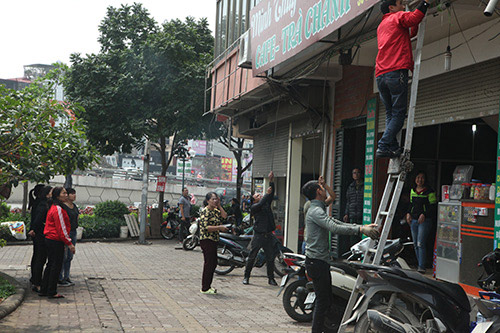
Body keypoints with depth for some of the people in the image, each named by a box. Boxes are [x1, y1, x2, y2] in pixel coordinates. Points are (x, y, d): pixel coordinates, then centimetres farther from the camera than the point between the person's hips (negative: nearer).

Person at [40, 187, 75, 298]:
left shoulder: (53, 207, 15)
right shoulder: (58, 209, -17)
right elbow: (61, 228, -19)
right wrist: (69, 243, -15)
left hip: (49, 239, 10)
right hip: (56, 241, -10)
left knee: (51, 265, 16)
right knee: (56, 266, -2)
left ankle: (43, 290, 22)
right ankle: (52, 292, 4)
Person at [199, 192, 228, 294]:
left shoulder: (215, 210, 15)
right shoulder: (205, 211, -12)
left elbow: (224, 216, 3)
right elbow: (206, 227, -19)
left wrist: (219, 205, 3)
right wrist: (219, 227, -20)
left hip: (214, 240, 9)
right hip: (206, 240, -9)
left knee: (213, 263, 12)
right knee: (209, 263, -7)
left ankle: (207, 286, 21)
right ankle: (205, 288, 0)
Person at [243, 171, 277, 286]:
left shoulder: (267, 203, 14)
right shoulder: (254, 207, -1)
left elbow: (271, 195, 5)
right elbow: (260, 204, -21)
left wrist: (271, 181, -4)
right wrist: (267, 194, -17)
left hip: (268, 235, 5)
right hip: (258, 236, -4)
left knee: (270, 258, 7)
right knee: (251, 258, 3)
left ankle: (271, 278, 17)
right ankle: (246, 277, 13)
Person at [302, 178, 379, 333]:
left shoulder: (319, 210, 20)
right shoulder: (315, 211, -15)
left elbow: (339, 223, 17)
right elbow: (335, 228, -27)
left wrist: (364, 227, 7)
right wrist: (360, 230, -30)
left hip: (321, 260, 11)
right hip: (317, 261, -11)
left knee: (325, 299, 14)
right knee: (323, 300, -8)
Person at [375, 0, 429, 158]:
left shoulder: (381, 25, 30)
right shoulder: (398, 16, 9)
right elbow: (414, 17, -8)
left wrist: (413, 32, 34)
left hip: (380, 75, 8)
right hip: (396, 71, -7)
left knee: (391, 113, 8)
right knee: (399, 113, -7)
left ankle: (393, 148, -2)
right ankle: (384, 146, -17)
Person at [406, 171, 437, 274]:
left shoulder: (429, 192, -5)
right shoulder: (412, 191, 13)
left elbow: (433, 207, -7)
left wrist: (424, 215, -19)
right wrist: (408, 213, 6)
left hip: (425, 220, -7)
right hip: (413, 220, 7)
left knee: (421, 244, -14)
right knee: (415, 244, 8)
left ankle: (422, 267, -13)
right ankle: (420, 265, 18)